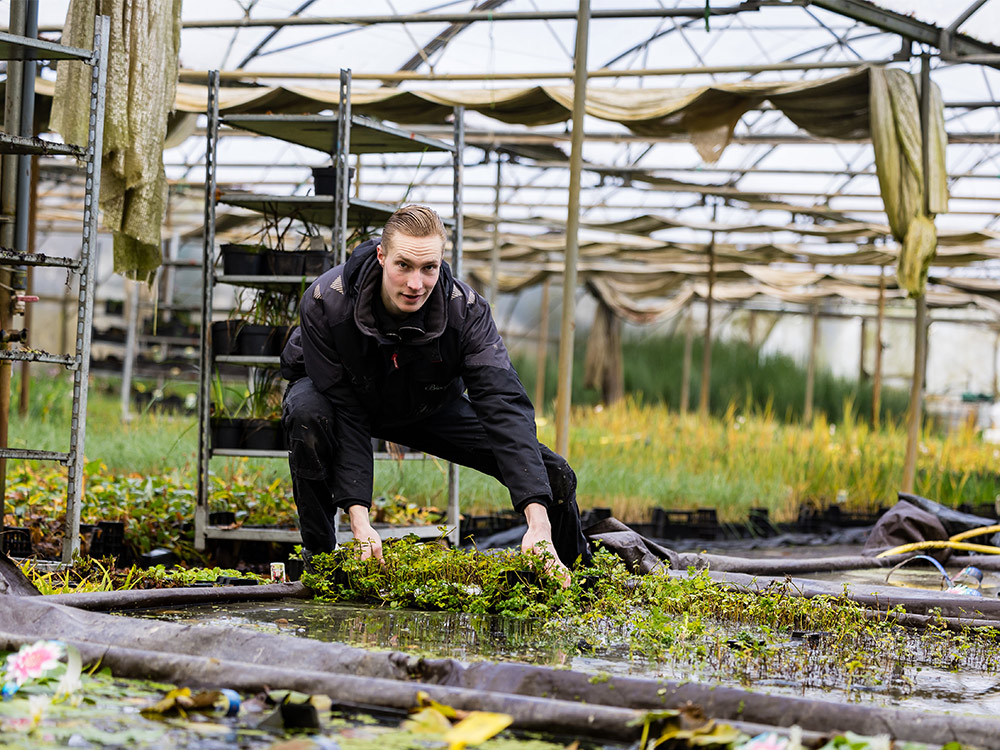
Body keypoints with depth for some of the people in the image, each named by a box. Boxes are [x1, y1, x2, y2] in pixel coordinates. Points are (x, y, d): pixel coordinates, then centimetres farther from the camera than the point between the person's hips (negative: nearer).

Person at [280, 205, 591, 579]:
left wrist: (538, 521, -51)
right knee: (308, 414, -41)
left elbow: (504, 405, -39)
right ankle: (319, 556, -20)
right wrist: (359, 520, -45)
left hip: (428, 406, 2)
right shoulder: (324, 302, -35)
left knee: (553, 476, -13)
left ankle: (572, 576, 20)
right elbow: (344, 413, -34)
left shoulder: (465, 309, -31)